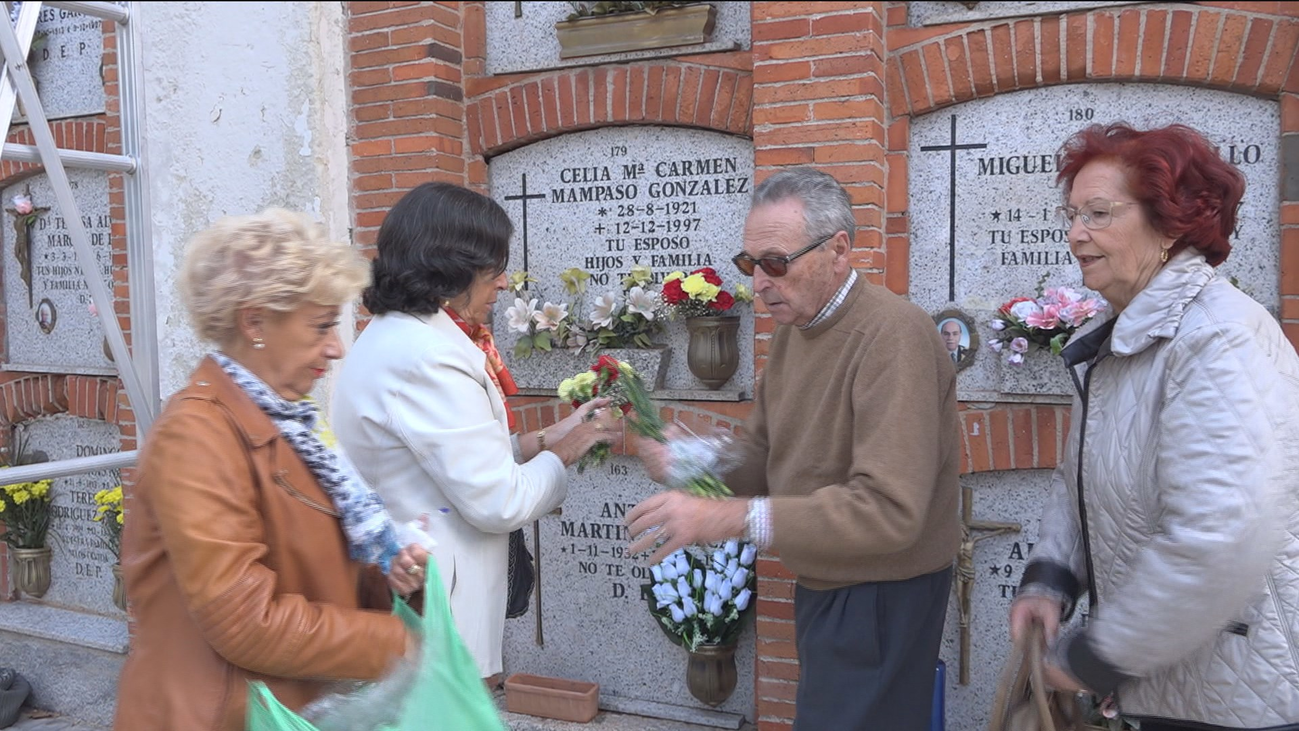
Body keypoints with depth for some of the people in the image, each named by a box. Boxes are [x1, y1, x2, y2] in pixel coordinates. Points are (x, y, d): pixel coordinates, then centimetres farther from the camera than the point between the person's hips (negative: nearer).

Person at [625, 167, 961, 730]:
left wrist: (731, 517, -36)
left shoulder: (893, 335, -24)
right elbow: (759, 458, 8)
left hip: (880, 599, -8)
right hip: (821, 588, 8)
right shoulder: (792, 329, 6)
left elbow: (889, 511, -32)